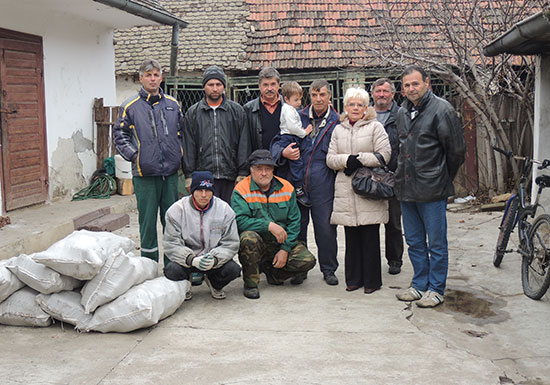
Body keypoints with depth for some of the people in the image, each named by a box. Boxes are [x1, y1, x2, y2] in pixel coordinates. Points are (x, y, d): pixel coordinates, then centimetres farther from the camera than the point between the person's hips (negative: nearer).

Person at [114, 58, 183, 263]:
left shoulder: (172, 104, 11)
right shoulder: (130, 106, 2)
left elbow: (183, 131, 20)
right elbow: (119, 135, 4)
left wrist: (179, 152, 9)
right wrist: (133, 155, -7)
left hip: (170, 171, 3)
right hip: (145, 173, -3)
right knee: (148, 220, 2)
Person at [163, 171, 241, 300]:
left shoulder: (224, 209, -7)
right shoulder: (176, 210, -10)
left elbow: (231, 243, -6)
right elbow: (171, 244, -12)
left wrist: (215, 259, -26)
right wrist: (192, 259, -30)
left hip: (216, 260, 1)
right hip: (185, 258, -1)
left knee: (233, 269, -27)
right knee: (172, 270, -32)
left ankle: (214, 284, 12)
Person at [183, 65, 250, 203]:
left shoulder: (237, 111, 10)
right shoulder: (192, 113, 10)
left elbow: (244, 144, 6)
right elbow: (189, 147, 8)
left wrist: (243, 173, -1)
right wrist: (189, 176, 1)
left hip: (231, 177, 0)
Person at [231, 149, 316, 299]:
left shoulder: (286, 188, 2)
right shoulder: (241, 190, -8)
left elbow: (294, 222, 2)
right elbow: (240, 221, -21)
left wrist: (285, 249, -9)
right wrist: (269, 225, -27)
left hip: (281, 242, 3)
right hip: (257, 244, -3)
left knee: (307, 261, -18)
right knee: (248, 237, -37)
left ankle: (270, 271, 11)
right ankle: (250, 283, -14)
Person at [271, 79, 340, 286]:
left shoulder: (337, 122, 4)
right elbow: (277, 141, 9)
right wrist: (283, 152, -11)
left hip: (323, 185, -2)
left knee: (325, 228, 0)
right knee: (296, 227, 8)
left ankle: (328, 269, 16)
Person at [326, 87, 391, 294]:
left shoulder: (375, 127, 5)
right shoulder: (338, 130, 17)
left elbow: (384, 155, -5)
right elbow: (330, 159, 10)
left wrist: (360, 159, -11)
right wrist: (347, 160, -9)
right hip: (346, 191, 4)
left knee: (370, 237, -1)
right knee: (351, 238, 6)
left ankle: (372, 280, 8)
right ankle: (354, 279, 16)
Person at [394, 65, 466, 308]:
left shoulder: (442, 110, -9)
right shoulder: (402, 112, 12)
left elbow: (456, 151, -6)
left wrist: (442, 179, 3)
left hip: (432, 190, -7)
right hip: (406, 188, 7)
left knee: (436, 243, 3)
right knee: (415, 242, 15)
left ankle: (436, 289, 13)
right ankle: (420, 285, 27)